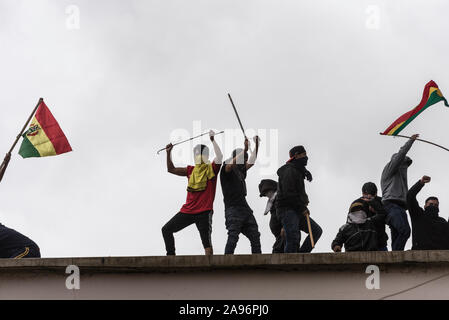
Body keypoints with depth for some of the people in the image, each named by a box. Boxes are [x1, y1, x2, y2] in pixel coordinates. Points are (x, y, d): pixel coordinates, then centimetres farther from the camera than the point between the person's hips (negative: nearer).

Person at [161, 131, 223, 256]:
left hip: (204, 212, -6)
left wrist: (213, 140, -18)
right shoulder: (191, 170, 15)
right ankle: (171, 256, 15)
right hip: (188, 211, 7)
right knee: (166, 229, 7)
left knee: (206, 240, -14)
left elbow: (219, 157, -20)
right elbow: (171, 169, 20)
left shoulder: (211, 169, -1)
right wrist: (168, 153, 10)